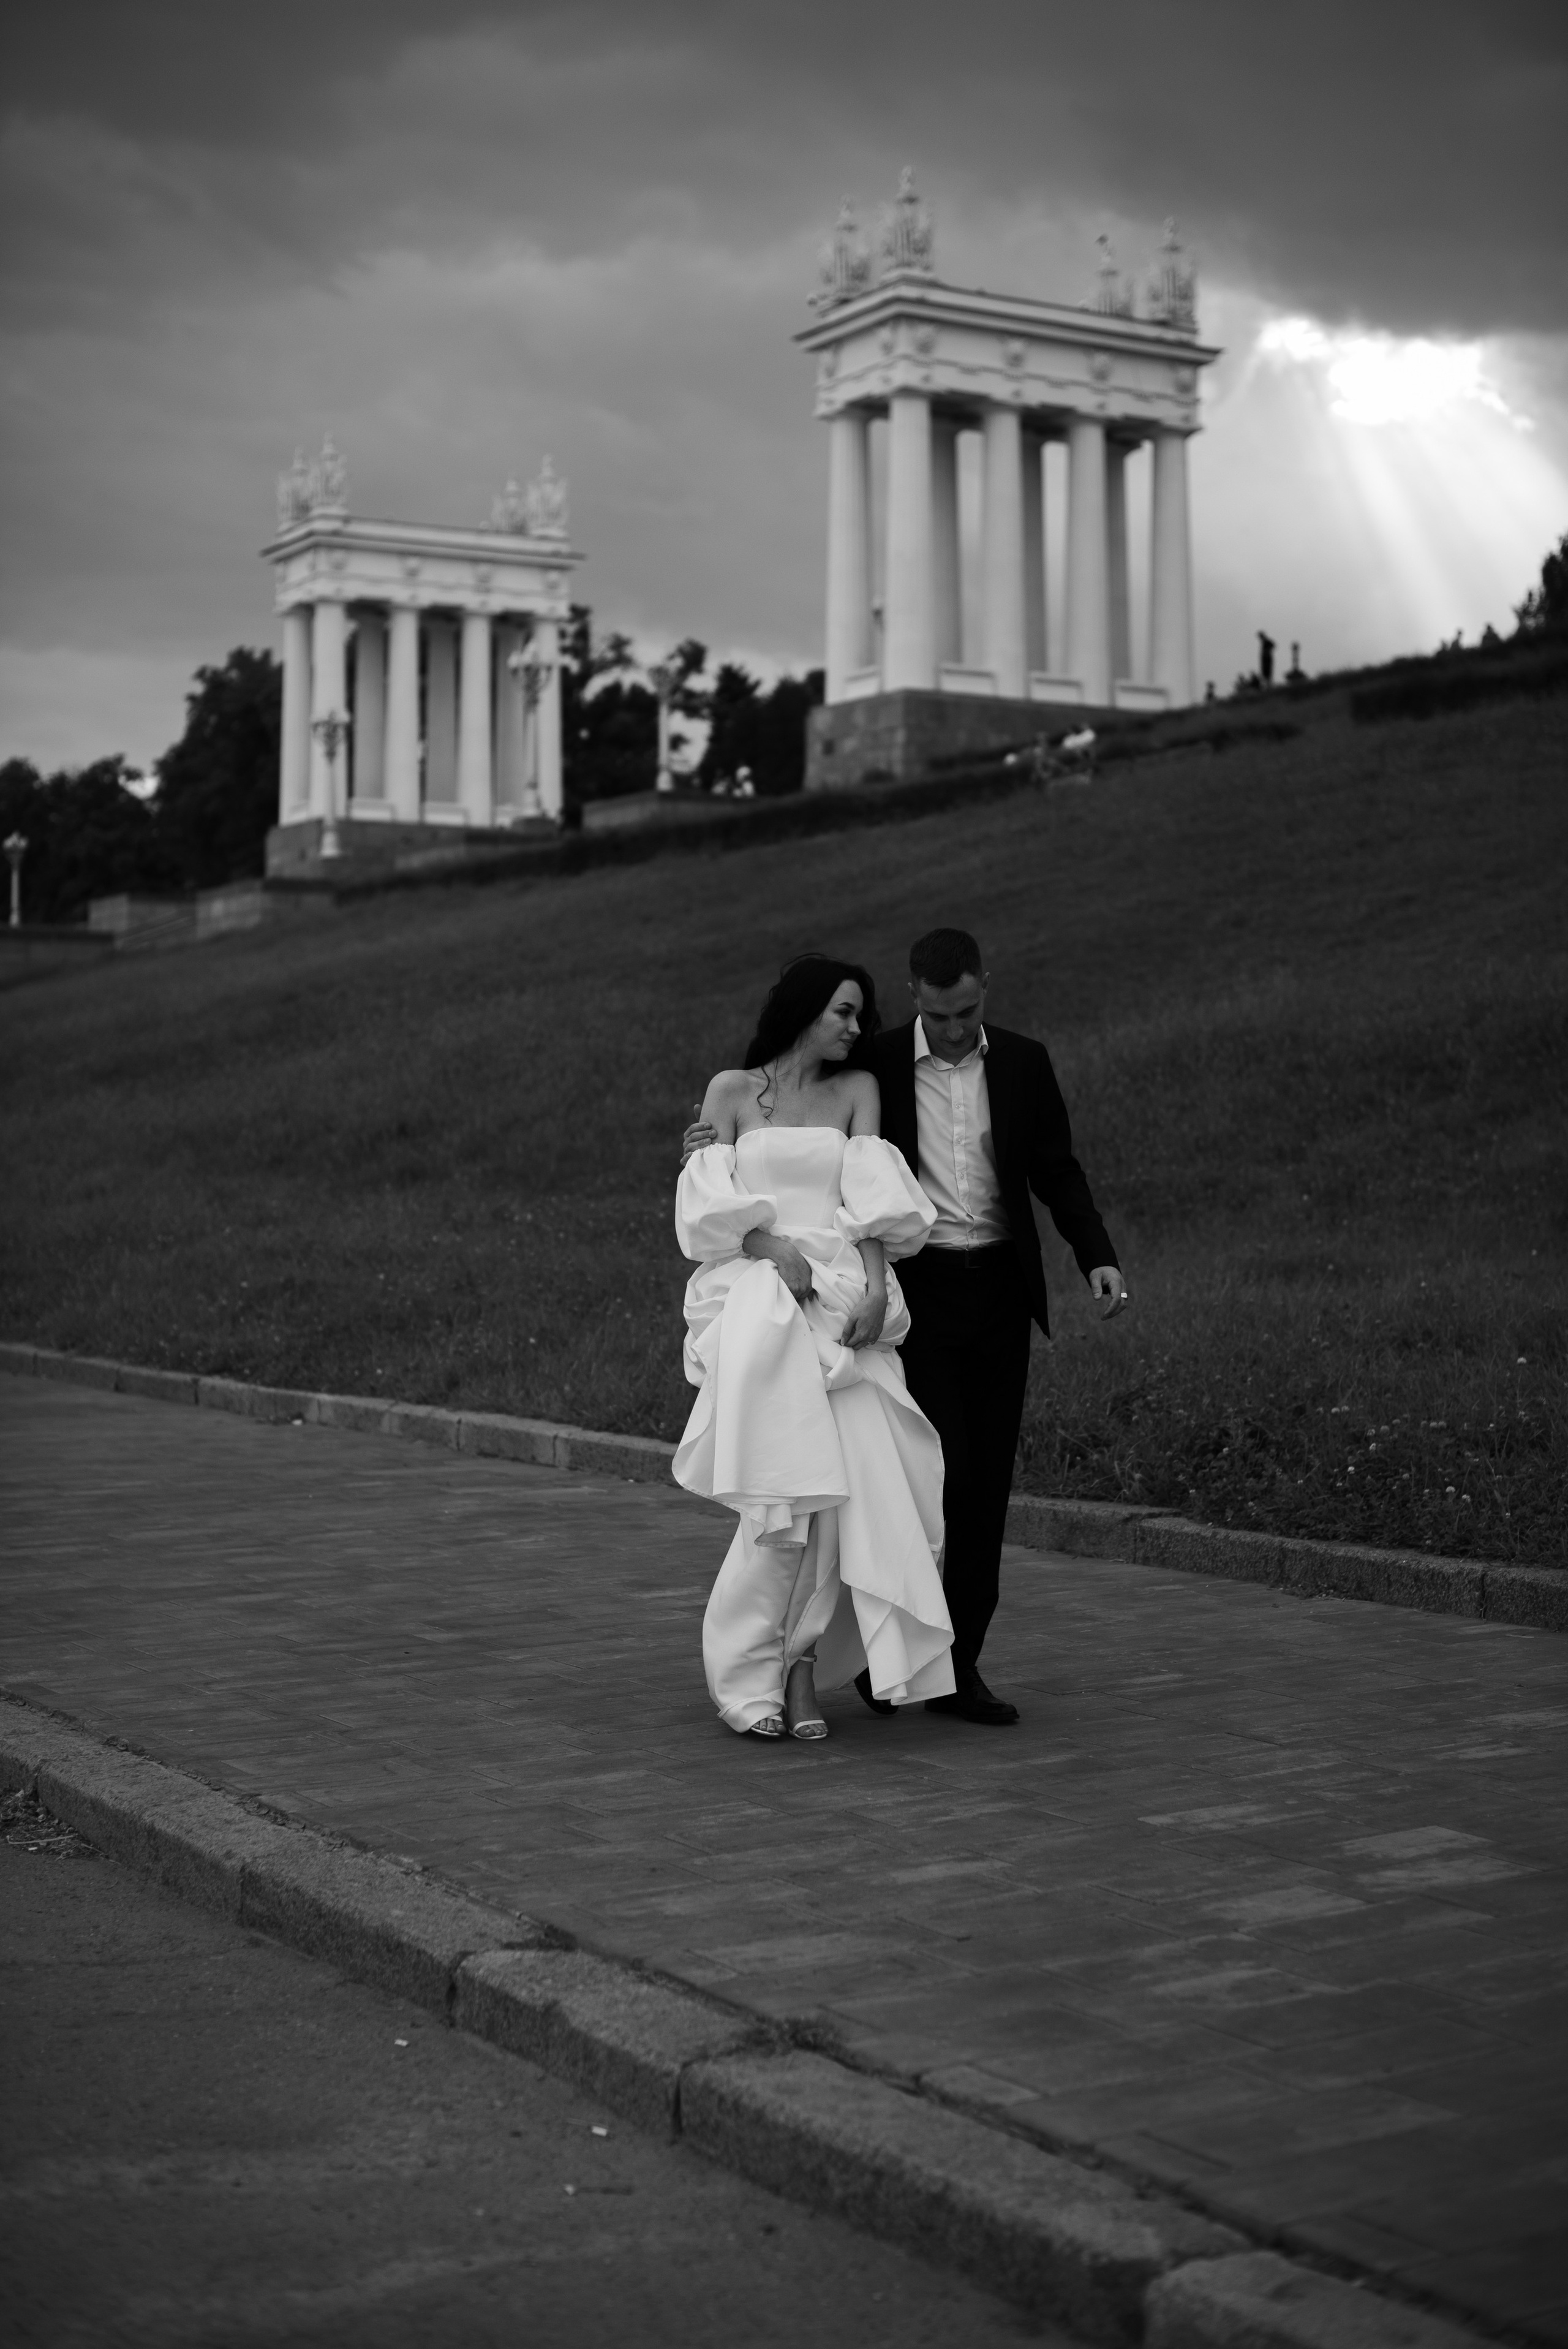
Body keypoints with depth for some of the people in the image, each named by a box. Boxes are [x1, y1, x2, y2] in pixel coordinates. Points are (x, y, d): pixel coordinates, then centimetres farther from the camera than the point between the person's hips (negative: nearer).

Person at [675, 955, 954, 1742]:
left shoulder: (857, 1090, 15)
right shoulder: (732, 1090, 11)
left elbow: (872, 1203, 4)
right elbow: (710, 1207, 2)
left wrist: (875, 1285, -12)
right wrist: (777, 1251, -14)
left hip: (841, 1303, 2)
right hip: (758, 1300, -2)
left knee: (843, 1483, -13)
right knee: (792, 1482, -15)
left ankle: (798, 1663, -4)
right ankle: (745, 1673, -4)